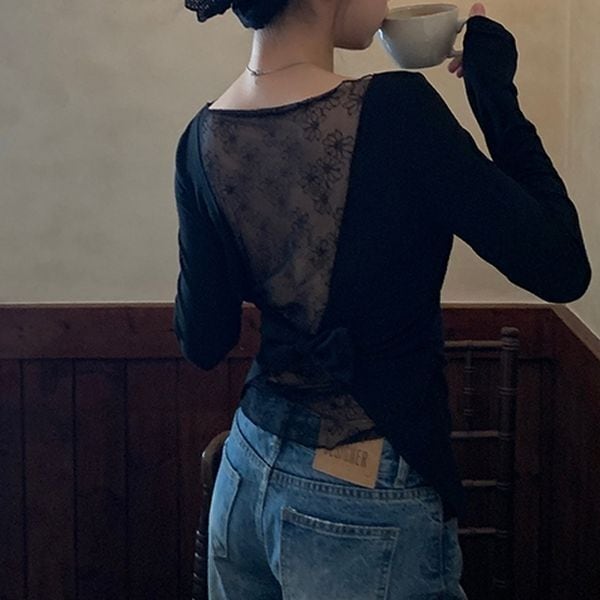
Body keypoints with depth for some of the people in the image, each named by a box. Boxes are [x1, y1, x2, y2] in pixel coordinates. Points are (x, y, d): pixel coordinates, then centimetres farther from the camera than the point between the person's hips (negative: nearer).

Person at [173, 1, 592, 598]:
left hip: (246, 476, 6)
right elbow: (561, 267, -16)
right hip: (367, 503, -6)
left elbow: (202, 341, 3)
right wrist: (494, 89, -8)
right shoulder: (392, 111, -22)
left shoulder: (204, 140, -4)